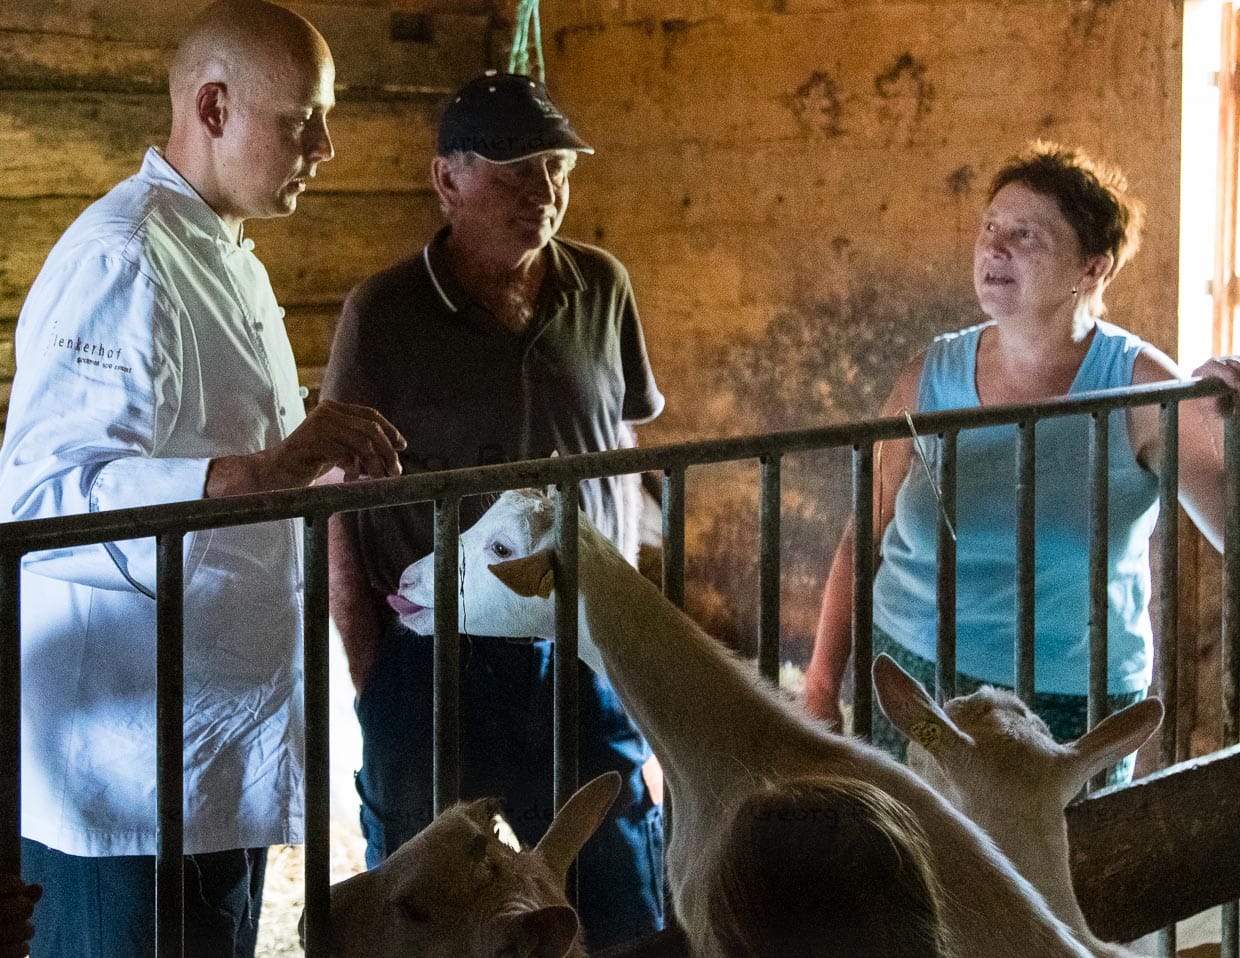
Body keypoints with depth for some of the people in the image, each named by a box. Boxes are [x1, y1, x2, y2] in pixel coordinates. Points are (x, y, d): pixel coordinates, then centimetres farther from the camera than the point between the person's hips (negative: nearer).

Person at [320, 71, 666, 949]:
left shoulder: (602, 290, 1)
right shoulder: (384, 314, -9)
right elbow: (340, 509, -6)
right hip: (432, 657, -3)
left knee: (628, 918, 10)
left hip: (584, 655, 3)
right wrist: (370, 674, -6)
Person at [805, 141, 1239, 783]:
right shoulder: (930, 379, 0)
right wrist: (822, 687, 3)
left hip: (1069, 706, -2)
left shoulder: (1140, 389, -7)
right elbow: (864, 542, 6)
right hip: (910, 676, 2)